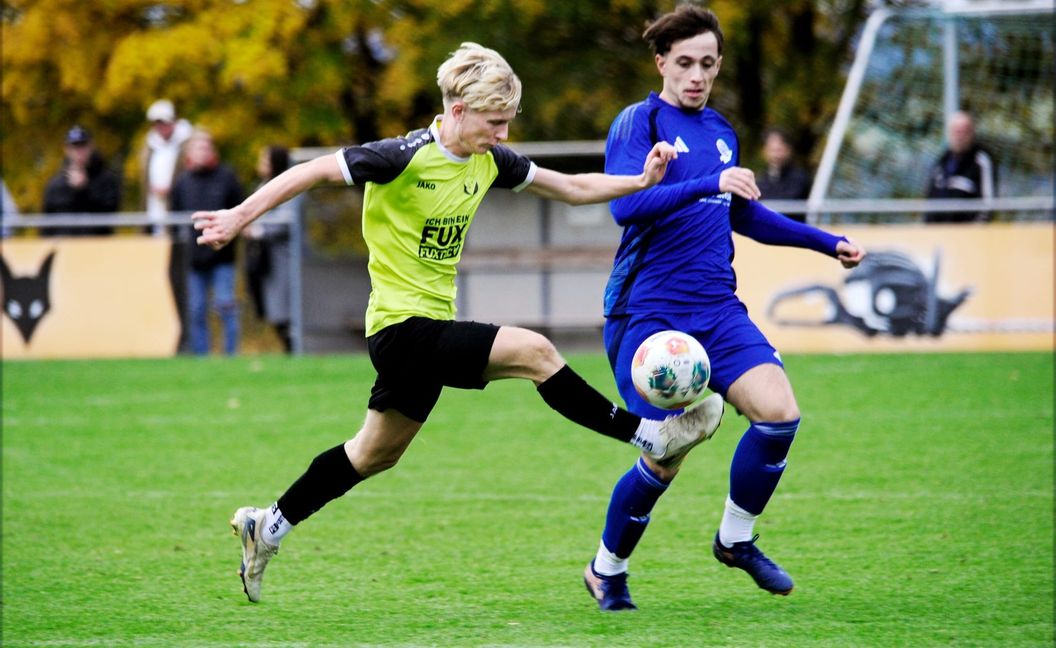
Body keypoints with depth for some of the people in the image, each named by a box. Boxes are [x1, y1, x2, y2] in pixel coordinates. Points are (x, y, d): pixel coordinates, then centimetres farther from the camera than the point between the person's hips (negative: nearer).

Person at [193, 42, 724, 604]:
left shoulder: (488, 161, 3)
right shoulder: (407, 157, -19)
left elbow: (571, 188, 11)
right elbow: (313, 171, -15)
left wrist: (640, 181, -3)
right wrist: (240, 216, -17)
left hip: (430, 329, 9)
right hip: (403, 325, -9)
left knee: (376, 453, 20)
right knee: (534, 351, -19)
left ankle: (268, 527, 31)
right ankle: (650, 436, -11)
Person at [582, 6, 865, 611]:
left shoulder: (720, 130, 15)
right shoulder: (640, 122, -6)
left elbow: (744, 214, 30)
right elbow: (625, 204, -23)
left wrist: (828, 242, 30)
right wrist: (710, 184, -33)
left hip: (717, 308, 6)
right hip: (647, 311, -6)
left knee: (779, 412, -15)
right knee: (666, 458, -9)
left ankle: (736, 539, 8)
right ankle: (606, 570, 15)